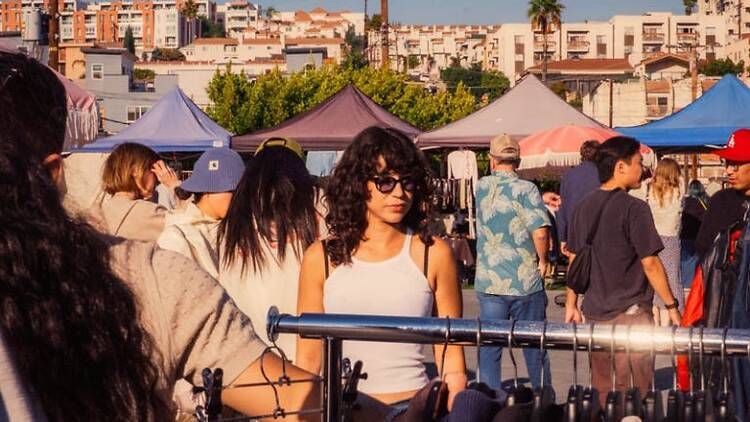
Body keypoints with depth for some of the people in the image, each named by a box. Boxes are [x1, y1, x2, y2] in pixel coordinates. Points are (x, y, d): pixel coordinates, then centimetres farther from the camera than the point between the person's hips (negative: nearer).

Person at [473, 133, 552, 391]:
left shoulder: (481, 187, 3)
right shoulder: (526, 189, -9)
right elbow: (540, 231, -18)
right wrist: (542, 261, -3)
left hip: (488, 283, 2)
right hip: (525, 283, -2)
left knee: (488, 350, 6)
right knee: (535, 347, 10)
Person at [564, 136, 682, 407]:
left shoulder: (585, 206, 8)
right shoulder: (633, 208, -13)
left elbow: (575, 259, 12)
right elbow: (650, 263, -14)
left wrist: (571, 305, 19)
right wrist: (671, 306, -7)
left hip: (594, 311, 7)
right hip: (630, 312, -7)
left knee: (601, 391, 15)